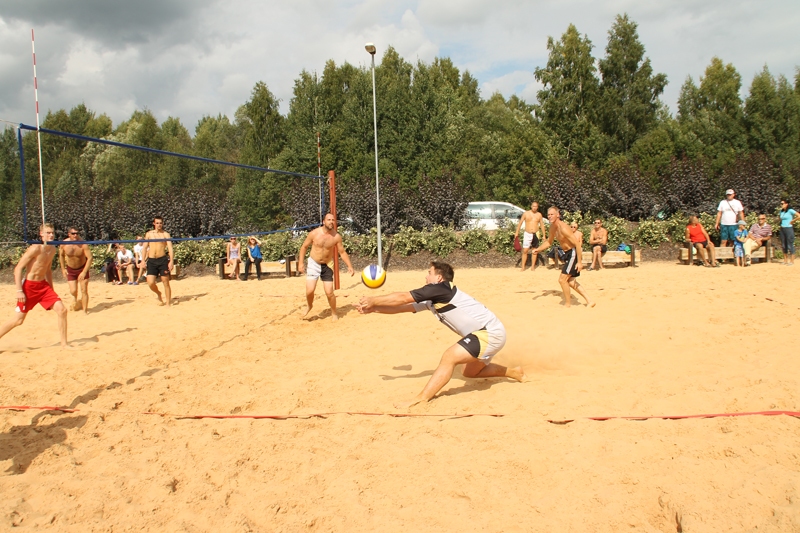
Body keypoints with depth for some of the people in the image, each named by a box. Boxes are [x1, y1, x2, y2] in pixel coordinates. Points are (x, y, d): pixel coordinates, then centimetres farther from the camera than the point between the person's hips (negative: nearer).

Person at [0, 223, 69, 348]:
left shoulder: (52, 249, 4)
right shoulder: (35, 248, -18)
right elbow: (18, 268, -16)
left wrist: (51, 290, 19)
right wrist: (19, 290, -21)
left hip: (43, 285, 6)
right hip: (29, 286, -6)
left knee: (62, 309, -7)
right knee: (19, 320, 1)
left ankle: (64, 344, 1)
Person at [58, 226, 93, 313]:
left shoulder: (83, 244, -23)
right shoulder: (64, 244, -14)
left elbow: (90, 258, -22)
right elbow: (61, 255, 5)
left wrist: (84, 272, -26)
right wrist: (63, 269, 4)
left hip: (82, 268, -2)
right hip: (70, 269, 2)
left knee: (84, 291, -5)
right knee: (73, 291, -1)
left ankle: (85, 310, 4)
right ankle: (76, 303, 34)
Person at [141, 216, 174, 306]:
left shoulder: (165, 234, 5)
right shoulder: (149, 234, 12)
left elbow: (170, 248, -2)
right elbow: (144, 247, 12)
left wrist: (171, 261, -13)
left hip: (163, 260, -2)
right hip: (151, 260, 2)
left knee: (166, 282, -1)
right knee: (150, 283, -8)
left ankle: (168, 303, 8)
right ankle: (158, 294, 23)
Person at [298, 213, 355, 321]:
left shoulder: (336, 236, -10)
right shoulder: (314, 233, -12)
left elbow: (342, 252, -1)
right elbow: (304, 247, -1)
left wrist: (350, 266, -9)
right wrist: (300, 263, -7)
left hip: (327, 266, 1)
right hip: (313, 264, -1)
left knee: (329, 292, -4)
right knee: (310, 290, -13)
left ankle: (334, 313, 20)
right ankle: (309, 306, 20)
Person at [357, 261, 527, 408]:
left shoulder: (440, 288, -15)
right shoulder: (432, 300, 10)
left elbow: (402, 298, -14)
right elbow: (404, 307, 13)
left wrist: (373, 300, -5)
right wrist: (373, 309, 8)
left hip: (490, 333, -11)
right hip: (489, 332, 11)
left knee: (449, 357, -20)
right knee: (470, 371, 27)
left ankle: (421, 400, -21)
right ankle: (515, 373, 42)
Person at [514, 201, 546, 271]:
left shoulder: (539, 215, 4)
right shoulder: (526, 213, -2)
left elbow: (542, 225, 10)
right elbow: (520, 223, 0)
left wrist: (543, 235, 7)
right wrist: (517, 232, -6)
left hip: (535, 234, 2)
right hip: (527, 234, -2)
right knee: (525, 251, -5)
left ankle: (533, 266, 18)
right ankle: (523, 267, -1)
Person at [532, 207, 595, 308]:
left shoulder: (563, 228, -25)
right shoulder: (553, 227, 4)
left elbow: (577, 244, -25)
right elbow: (549, 242, 21)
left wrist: (579, 262, -27)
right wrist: (538, 249, 4)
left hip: (574, 253, -10)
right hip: (569, 254, 10)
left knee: (562, 280, -9)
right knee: (569, 280, 16)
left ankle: (567, 304, 7)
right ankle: (589, 301, 21)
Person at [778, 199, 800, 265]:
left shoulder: (790, 211, -10)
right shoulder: (781, 211, 10)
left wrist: (792, 221, -11)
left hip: (789, 229, -8)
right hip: (782, 229, 8)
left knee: (790, 245, -5)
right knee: (783, 245, 10)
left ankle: (792, 261, 0)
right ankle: (785, 260, 17)